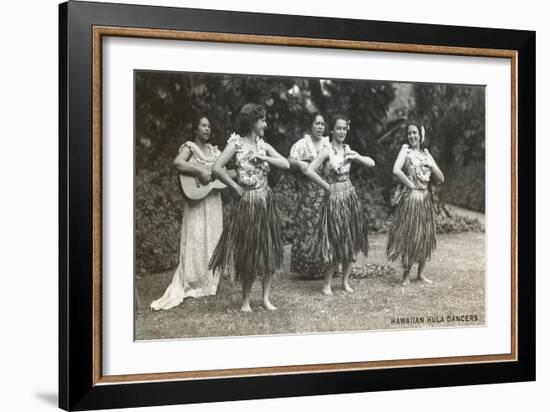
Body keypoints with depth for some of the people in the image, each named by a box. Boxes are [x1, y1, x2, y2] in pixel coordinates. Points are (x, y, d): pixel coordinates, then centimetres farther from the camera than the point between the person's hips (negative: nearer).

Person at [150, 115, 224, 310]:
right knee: (195, 241, -9)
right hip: (196, 200, -7)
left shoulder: (214, 150, 15)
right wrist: (200, 172, -27)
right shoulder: (189, 147, -6)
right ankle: (190, 285, -5)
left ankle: (208, 283, 16)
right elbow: (177, 163, -25)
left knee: (212, 240, 8)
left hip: (213, 200, 7)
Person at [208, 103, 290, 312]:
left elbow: (286, 164, 0)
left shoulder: (263, 145, 7)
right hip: (248, 203, -5)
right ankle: (246, 300, 15)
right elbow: (217, 168, -17)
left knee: (270, 250, 6)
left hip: (266, 201, 5)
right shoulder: (237, 143, -8)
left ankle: (266, 297, 16)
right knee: (249, 251, 2)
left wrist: (264, 158, -10)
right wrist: (236, 187, -11)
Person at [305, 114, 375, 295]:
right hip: (334, 199, -6)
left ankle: (345, 281, 21)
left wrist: (357, 157, -7)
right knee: (337, 243, -2)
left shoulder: (348, 150, 6)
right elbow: (309, 171, -23)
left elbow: (371, 163, 10)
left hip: (350, 198, 6)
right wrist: (327, 186, -14)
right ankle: (327, 284, 11)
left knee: (351, 243, 9)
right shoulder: (327, 151, -12)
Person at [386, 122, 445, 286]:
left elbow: (441, 179, 11)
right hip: (409, 199, -6)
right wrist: (411, 185, -15)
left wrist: (431, 166, -5)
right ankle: (406, 275, 8)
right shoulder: (405, 150, -4)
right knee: (409, 236, -2)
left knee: (425, 237, 9)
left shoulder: (426, 154, 11)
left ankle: (420, 273, 20)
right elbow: (396, 170, -23)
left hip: (425, 199, 6)